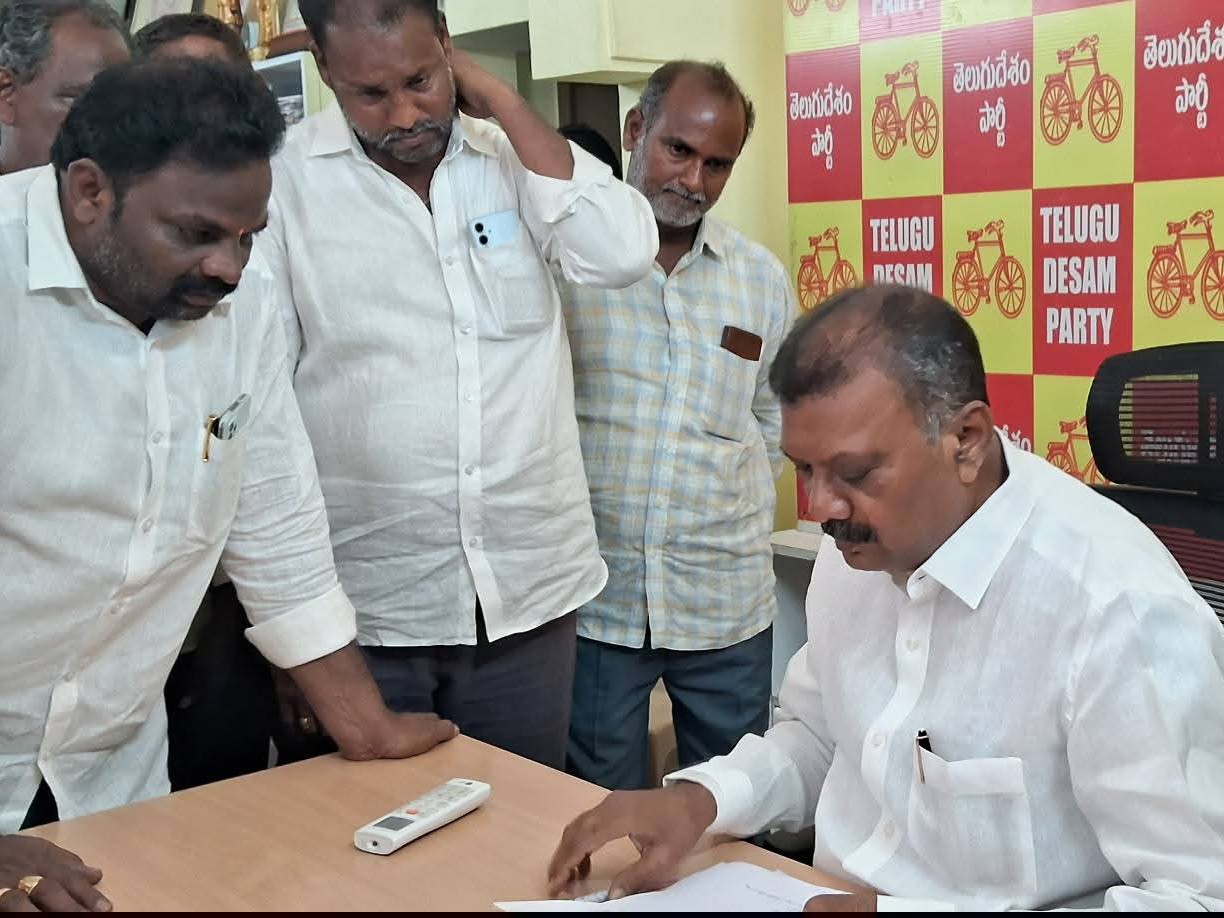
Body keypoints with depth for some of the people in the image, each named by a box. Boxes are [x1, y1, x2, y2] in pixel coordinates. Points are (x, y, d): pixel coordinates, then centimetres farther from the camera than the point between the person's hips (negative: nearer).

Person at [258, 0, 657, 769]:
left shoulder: (521, 158, 3)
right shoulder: (284, 180, -6)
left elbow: (622, 255, -13)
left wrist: (500, 100, -10)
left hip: (529, 589, 2)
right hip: (362, 602, -2)